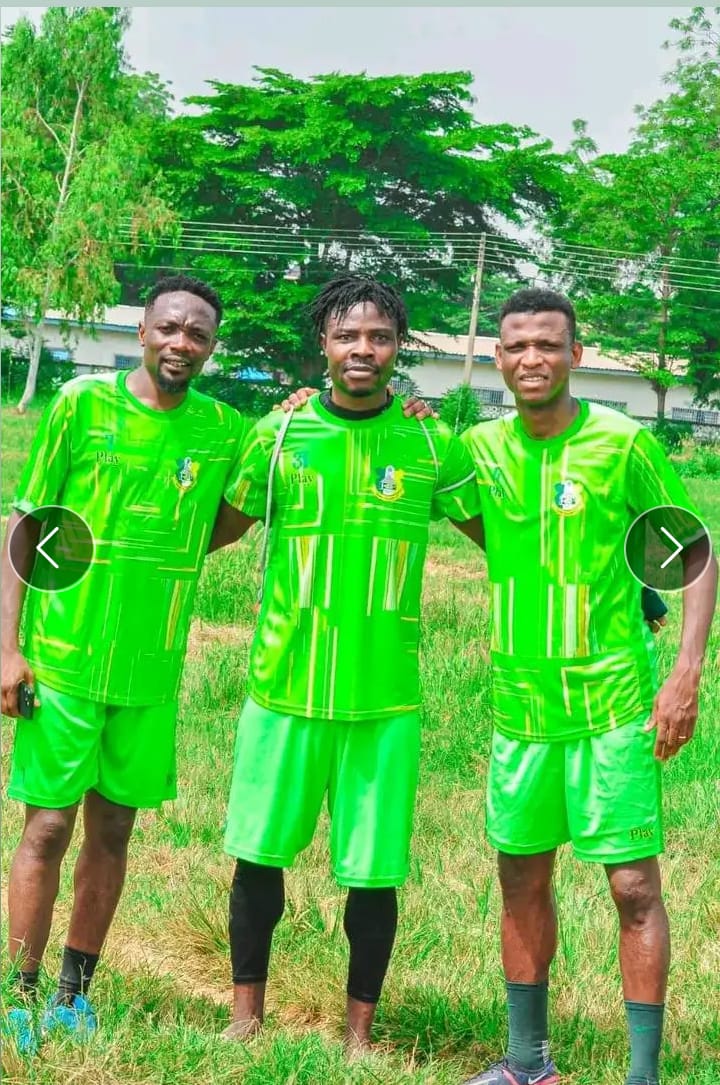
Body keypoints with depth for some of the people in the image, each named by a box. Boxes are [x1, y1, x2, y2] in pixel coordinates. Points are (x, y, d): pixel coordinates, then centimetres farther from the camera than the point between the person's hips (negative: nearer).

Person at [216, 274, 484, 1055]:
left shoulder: (432, 446, 0)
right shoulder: (279, 433, 0)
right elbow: (222, 525, 11)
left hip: (385, 696, 0)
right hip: (285, 686, 1)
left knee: (374, 872, 4)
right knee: (259, 856, 9)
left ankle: (359, 1034, 22)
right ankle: (246, 1015, 29)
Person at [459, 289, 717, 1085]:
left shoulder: (624, 444, -10)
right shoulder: (481, 446, 2)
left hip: (613, 702, -4)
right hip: (521, 704, 5)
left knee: (634, 886, -4)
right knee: (522, 879, 13)